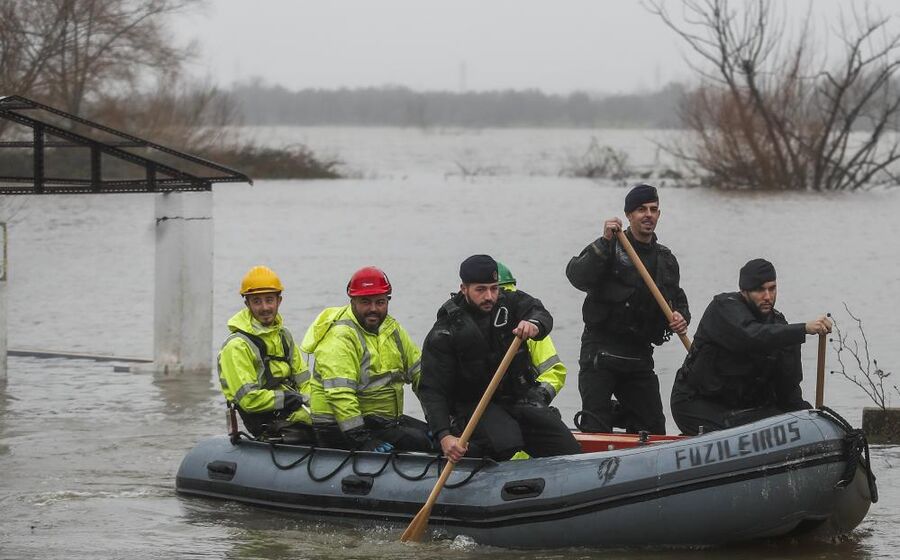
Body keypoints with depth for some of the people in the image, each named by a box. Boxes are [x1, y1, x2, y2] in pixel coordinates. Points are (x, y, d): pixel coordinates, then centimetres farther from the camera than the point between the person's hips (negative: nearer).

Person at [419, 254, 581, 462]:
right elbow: (432, 390, -16)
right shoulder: (445, 333, -11)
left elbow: (540, 314, -21)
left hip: (521, 398, 4)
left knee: (569, 451, -9)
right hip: (473, 405, -4)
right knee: (507, 443, -34)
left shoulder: (510, 303, 0)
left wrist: (534, 324, -48)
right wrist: (443, 436, -31)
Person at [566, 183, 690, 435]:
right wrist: (605, 242, -28)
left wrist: (681, 317, 2)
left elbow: (678, 299, 26)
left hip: (639, 355, 6)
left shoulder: (666, 260, 14)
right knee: (596, 431, -12)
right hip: (600, 351, -5)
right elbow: (577, 276, -20)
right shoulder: (610, 249, -4)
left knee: (653, 429, 6)